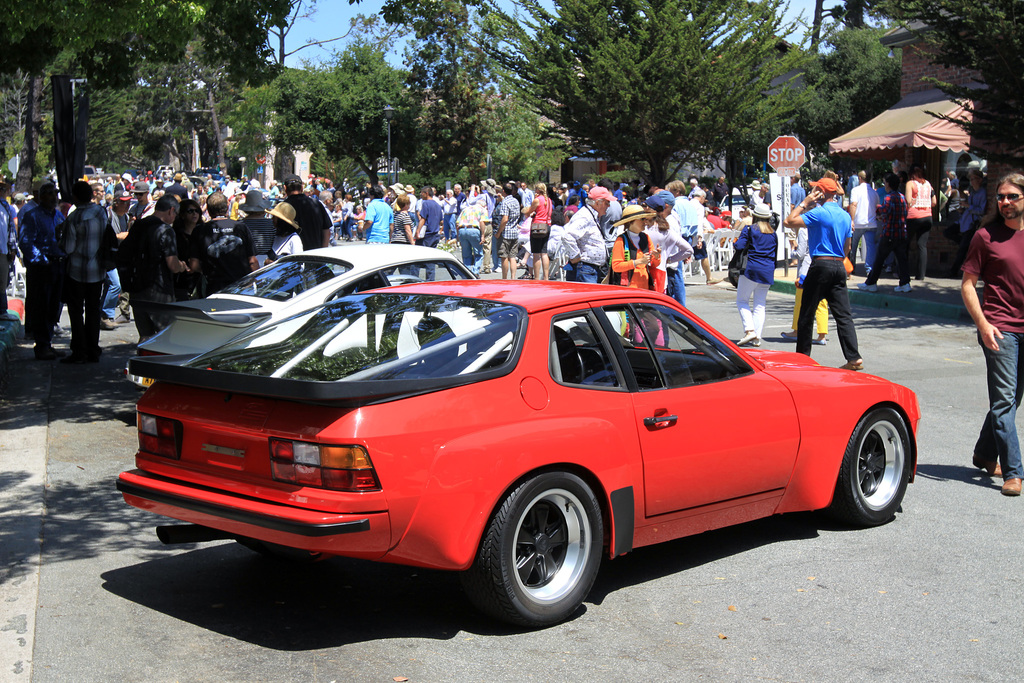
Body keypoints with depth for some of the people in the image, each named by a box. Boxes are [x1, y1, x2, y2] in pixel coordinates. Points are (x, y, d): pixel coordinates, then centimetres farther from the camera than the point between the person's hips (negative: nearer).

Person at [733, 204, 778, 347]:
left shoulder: (749, 229, -3)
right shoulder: (773, 233, 12)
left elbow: (739, 246, -12)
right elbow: (775, 253, 16)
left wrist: (736, 240, 9)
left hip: (752, 269, -5)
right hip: (768, 271, 5)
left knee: (742, 300, 5)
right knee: (760, 305, 8)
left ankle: (749, 330, -14)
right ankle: (757, 338, 2)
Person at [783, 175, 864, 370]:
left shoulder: (819, 213, -10)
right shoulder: (845, 216, 13)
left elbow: (789, 222, -13)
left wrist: (804, 203, -4)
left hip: (821, 266, -6)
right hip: (839, 267, 6)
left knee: (806, 314, 6)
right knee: (844, 315, 3)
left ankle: (802, 355, 13)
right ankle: (854, 358, -6)